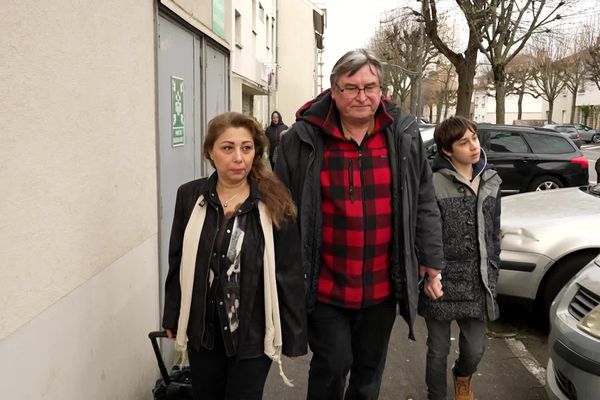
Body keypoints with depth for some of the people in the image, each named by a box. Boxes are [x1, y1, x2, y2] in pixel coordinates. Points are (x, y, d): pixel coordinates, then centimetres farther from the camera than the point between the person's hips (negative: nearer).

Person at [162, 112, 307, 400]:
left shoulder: (275, 203, -12)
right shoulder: (190, 196, -5)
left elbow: (290, 274, -9)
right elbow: (178, 263, 3)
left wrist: (294, 335, -7)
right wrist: (172, 319, 6)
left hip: (253, 332, -3)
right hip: (202, 329, 3)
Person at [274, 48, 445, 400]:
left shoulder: (404, 135, -2)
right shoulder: (303, 139, -9)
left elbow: (425, 205, 4)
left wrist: (432, 264, 4)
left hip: (382, 288, 3)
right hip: (325, 288, -2)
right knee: (332, 365, 5)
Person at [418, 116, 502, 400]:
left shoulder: (490, 183, 4)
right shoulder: (434, 184, -14)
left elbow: (494, 235, 12)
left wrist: (492, 276, 11)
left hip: (477, 286, 5)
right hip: (442, 284, -4)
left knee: (475, 350, 15)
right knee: (438, 352, 10)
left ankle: (463, 377, 49)